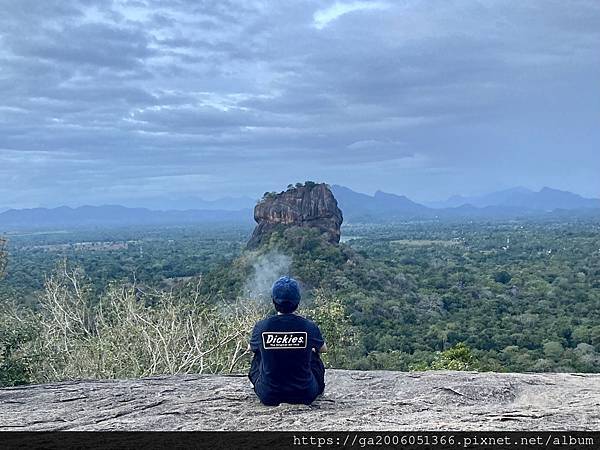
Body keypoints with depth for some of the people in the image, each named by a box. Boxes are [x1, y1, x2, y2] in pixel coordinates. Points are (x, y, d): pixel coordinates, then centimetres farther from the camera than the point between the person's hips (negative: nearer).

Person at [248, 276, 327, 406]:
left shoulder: (261, 326, -11)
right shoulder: (309, 326, -12)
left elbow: (250, 347, 12)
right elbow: (323, 349, 10)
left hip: (269, 397, 0)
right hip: (305, 396, 0)